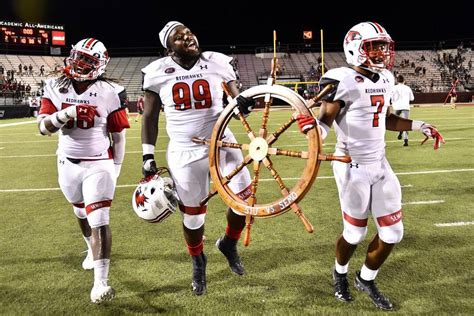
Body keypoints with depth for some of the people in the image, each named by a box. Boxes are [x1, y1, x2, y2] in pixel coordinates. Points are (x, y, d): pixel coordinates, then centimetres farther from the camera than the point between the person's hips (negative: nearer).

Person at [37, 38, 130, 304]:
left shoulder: (109, 92, -10)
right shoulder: (56, 88, -1)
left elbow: (118, 135, -3)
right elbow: (43, 127, -6)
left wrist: (116, 168, 1)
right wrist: (66, 114, -26)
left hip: (98, 165, -4)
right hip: (68, 164, 5)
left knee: (99, 221, -11)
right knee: (82, 215, 24)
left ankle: (101, 282, -6)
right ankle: (93, 250, 51)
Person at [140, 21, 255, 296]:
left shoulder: (217, 63, -2)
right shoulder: (158, 72, -3)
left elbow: (237, 98, 5)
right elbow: (150, 117, 4)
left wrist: (243, 102, -20)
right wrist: (148, 156, -1)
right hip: (184, 153, -1)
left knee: (244, 198, -1)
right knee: (192, 214, 9)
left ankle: (229, 244, 31)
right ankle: (198, 262, 38)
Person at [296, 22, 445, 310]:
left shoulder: (385, 79, 8)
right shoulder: (344, 81, -16)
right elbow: (325, 123, -16)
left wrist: (420, 126, 15)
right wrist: (312, 127, -37)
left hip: (380, 164, 7)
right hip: (353, 166, -7)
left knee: (393, 232, 11)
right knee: (356, 233, 8)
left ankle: (366, 279, 34)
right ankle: (340, 273, 39)